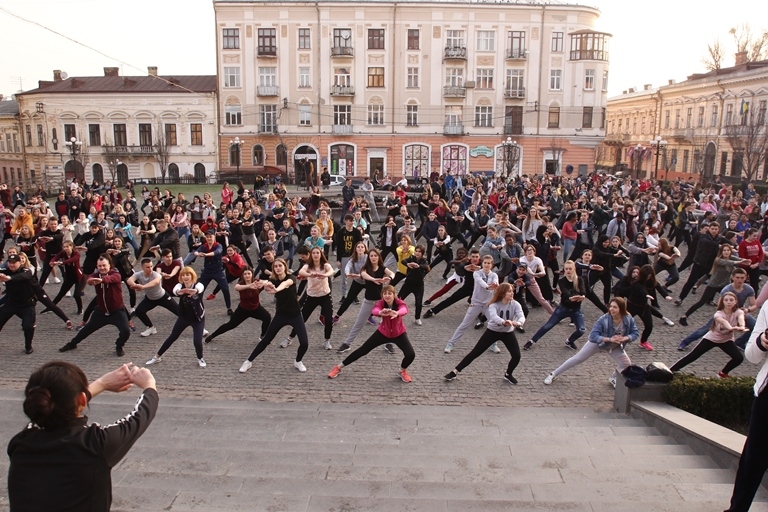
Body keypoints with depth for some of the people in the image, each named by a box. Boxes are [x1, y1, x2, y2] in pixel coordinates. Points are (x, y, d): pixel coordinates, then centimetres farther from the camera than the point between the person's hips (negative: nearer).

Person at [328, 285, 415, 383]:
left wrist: (397, 313, -73)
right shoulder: (381, 303, -20)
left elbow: (404, 309, -48)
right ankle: (339, 367, 16)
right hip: (383, 333, 1)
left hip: (399, 334, 0)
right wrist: (380, 313, -70)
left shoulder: (399, 302, -23)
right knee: (363, 350, 0)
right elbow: (374, 310, -44)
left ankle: (403, 371, 15)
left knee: (411, 354, -19)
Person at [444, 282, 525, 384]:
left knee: (516, 356, -9)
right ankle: (455, 371, 4)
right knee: (475, 353, -5)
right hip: (492, 331, -2)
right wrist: (503, 322, -65)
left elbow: (521, 316, -31)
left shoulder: (515, 304, -16)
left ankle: (508, 374, 21)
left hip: (508, 333, 2)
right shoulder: (494, 304, -23)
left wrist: (518, 323, -56)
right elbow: (493, 316, -43)